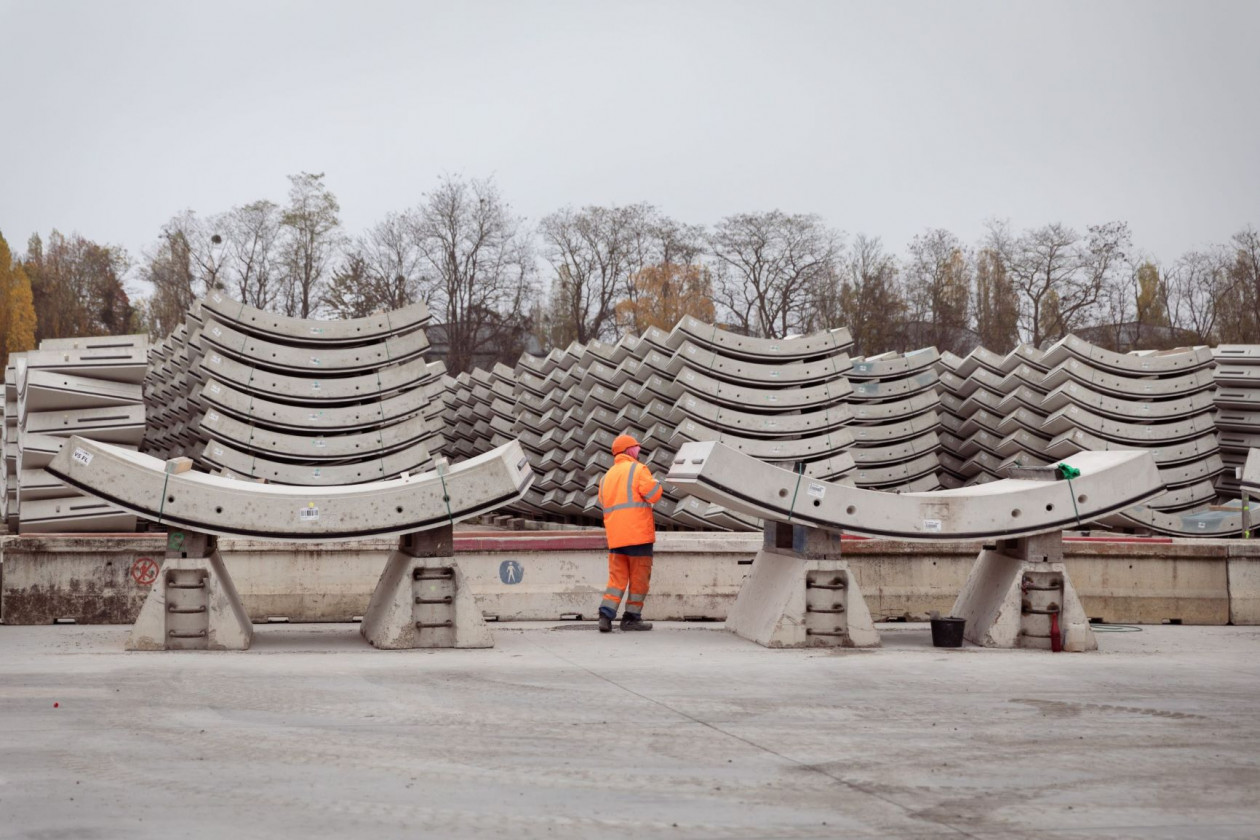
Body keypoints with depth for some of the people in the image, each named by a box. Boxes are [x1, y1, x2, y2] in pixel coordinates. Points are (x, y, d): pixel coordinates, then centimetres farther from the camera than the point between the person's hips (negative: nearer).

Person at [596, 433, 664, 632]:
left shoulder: (606, 477, 17)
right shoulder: (638, 469, -4)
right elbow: (654, 495, -11)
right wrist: (655, 483, 8)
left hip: (615, 537, 6)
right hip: (638, 533, -6)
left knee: (617, 577, 8)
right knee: (639, 577, 5)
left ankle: (606, 614, -7)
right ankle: (631, 617, 7)